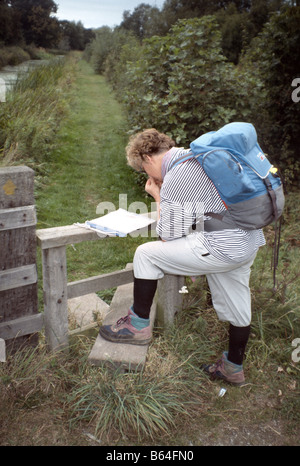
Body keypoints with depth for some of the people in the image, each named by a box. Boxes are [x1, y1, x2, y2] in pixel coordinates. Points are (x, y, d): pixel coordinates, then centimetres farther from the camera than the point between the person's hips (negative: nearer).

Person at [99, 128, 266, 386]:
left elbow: (168, 237, -7)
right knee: (237, 306, 22)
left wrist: (158, 197, 3)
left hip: (223, 248, -10)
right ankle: (234, 368, 42)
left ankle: (138, 325, 12)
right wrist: (164, 195, 16)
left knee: (146, 254, -3)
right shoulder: (197, 155, 13)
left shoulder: (174, 180, -15)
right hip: (249, 239, 10)